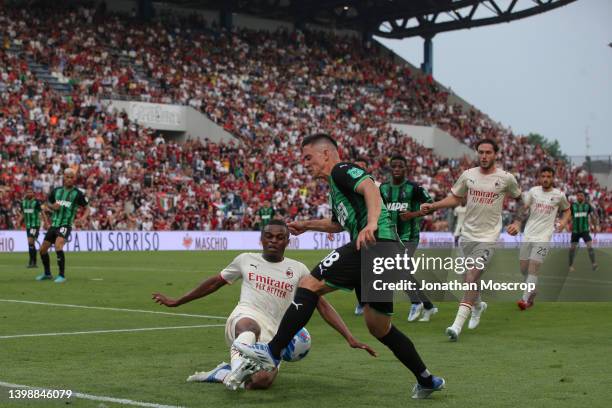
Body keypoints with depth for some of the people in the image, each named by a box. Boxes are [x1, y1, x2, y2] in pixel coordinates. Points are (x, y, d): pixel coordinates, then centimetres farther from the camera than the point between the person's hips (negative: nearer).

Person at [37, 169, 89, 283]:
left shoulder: (77, 193, -4)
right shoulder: (56, 191, 8)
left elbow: (87, 208, 0)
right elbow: (48, 205, 20)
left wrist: (83, 217, -21)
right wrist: (52, 206, -3)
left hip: (65, 225, -6)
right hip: (54, 224, 6)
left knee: (58, 246, -28)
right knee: (42, 249, 12)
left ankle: (62, 276, -20)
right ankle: (47, 274, 33)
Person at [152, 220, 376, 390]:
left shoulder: (298, 270, 15)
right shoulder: (246, 260, 16)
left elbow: (322, 305, 13)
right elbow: (215, 283, 28)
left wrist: (350, 338, 3)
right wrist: (175, 302, 34)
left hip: (272, 334, 1)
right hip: (244, 316, -1)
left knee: (263, 381, -31)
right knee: (250, 326, -43)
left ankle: (221, 374, -9)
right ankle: (238, 368, -59)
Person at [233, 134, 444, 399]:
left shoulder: (341, 170, 1)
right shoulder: (335, 185, 30)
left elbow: (370, 187, -20)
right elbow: (339, 223, 48)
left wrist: (372, 224, -35)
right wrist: (306, 225, 48)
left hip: (375, 243, -10)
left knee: (310, 285, -12)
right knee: (379, 328, 16)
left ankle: (272, 352, -14)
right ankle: (427, 380, 23)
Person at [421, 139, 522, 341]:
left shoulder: (506, 178, -4)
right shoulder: (468, 175, 2)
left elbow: (520, 199, 13)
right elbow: (454, 198, 13)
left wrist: (517, 222, 3)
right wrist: (433, 206, 0)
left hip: (488, 237, -4)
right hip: (467, 234, 4)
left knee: (472, 279, -17)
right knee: (469, 280, 16)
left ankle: (457, 324, -22)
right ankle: (478, 306, 47)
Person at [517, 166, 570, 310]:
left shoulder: (559, 195, 1)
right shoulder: (533, 191, 5)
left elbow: (566, 210, 17)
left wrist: (564, 221, -2)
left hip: (543, 237, -3)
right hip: (528, 235, 3)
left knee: (533, 268, -14)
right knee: (523, 268, 7)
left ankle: (525, 299, -14)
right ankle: (531, 293, 30)